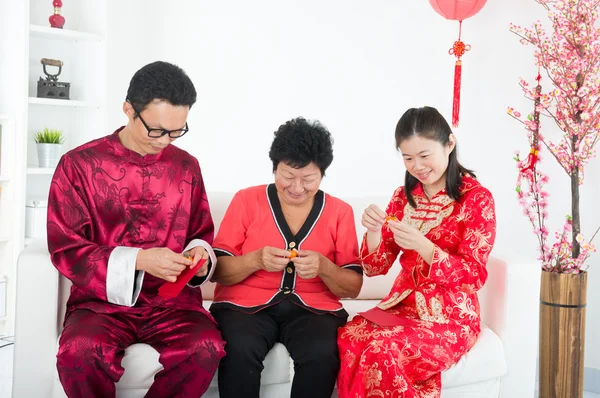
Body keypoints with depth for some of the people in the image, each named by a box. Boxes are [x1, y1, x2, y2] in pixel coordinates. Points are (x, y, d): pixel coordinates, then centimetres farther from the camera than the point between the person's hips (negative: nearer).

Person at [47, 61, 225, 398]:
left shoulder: (187, 166, 7)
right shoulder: (79, 164, -2)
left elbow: (202, 234, 18)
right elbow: (66, 249, -4)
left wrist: (200, 255, -7)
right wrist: (137, 260, -18)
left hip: (173, 299, 2)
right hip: (103, 299, -1)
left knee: (207, 349, -29)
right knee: (80, 353, -34)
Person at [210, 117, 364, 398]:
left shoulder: (340, 211, 6)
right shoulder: (247, 200, 3)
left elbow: (353, 287, 5)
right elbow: (216, 271, 1)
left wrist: (324, 268, -16)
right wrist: (255, 260, -19)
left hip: (313, 308, 1)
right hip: (246, 304, 0)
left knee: (322, 354, -31)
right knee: (240, 350, -33)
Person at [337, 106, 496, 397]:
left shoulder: (476, 198, -7)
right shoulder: (404, 196, 8)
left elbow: (474, 276, -11)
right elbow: (376, 268, 7)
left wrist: (422, 246, -26)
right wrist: (373, 231, -15)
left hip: (451, 316, -5)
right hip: (401, 306, 5)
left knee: (381, 352, -31)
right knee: (349, 337, -25)